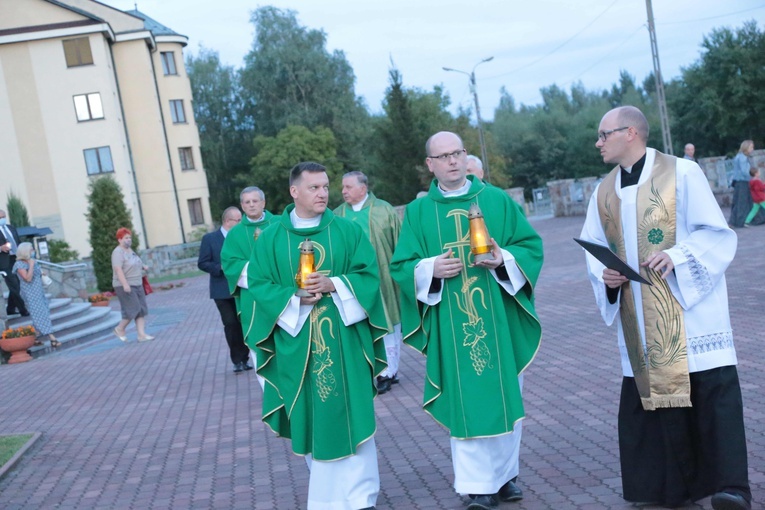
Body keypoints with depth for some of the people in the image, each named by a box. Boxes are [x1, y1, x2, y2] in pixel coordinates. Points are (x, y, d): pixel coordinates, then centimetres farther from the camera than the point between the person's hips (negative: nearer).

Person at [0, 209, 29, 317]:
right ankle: (23, 310, -1)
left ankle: (10, 309, 26)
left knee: (15, 287, 14)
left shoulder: (11, 227, 15)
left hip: (16, 260, 7)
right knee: (14, 287, -6)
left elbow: (18, 242, 20)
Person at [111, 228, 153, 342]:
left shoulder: (130, 250, 14)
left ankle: (142, 335, 1)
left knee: (141, 310, 2)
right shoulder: (118, 252, -14)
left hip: (137, 285, 9)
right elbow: (118, 269, -24)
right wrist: (125, 284, -31)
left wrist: (143, 267, 14)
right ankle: (120, 329, 9)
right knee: (133, 309, -11)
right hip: (125, 287, -9)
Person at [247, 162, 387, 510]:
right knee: (311, 419, 10)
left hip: (343, 343, -1)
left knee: (350, 417, 0)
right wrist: (295, 299, -16)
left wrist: (333, 285, -19)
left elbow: (368, 274, -3)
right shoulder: (270, 239, 4)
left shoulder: (348, 230, 3)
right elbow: (258, 285, 0)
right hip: (298, 345, 1)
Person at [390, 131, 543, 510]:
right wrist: (430, 268, -17)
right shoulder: (418, 212, 4)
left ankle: (505, 474, 25)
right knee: (465, 404, 2)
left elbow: (531, 245, 3)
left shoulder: (497, 200, 5)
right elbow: (401, 266, 2)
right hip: (451, 324, -1)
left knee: (505, 396, 9)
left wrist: (504, 258, -16)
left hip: (498, 318, 1)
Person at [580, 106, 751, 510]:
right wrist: (604, 274, -6)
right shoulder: (604, 192, 11)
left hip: (691, 307, -5)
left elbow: (716, 234, -7)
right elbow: (595, 249, 15)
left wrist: (677, 255, -23)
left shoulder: (682, 173, -5)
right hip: (639, 321, 5)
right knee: (650, 391, 7)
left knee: (714, 390, -9)